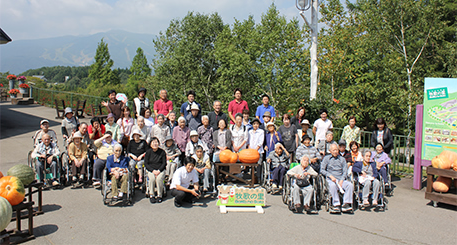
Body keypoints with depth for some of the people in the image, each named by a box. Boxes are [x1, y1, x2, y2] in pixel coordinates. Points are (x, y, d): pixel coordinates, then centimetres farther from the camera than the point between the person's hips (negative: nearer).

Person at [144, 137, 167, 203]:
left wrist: (159, 170, -13)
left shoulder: (162, 152, 2)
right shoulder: (148, 152, 4)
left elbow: (164, 163, 3)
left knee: (159, 178, -31)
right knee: (152, 178, -31)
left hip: (160, 170, -1)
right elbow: (146, 164, 2)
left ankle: (159, 195, -17)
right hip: (151, 170, 1)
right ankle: (151, 195, -17)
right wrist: (153, 170, -12)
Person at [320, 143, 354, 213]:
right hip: (331, 179, -3)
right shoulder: (326, 158, 13)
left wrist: (341, 181, -8)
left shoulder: (342, 159, 19)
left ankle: (346, 204, -29)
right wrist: (331, 176, -12)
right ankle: (336, 204, -35)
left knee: (350, 185, -27)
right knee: (333, 185, -37)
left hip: (341, 179, 3)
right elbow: (322, 170, 2)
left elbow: (345, 171, 10)